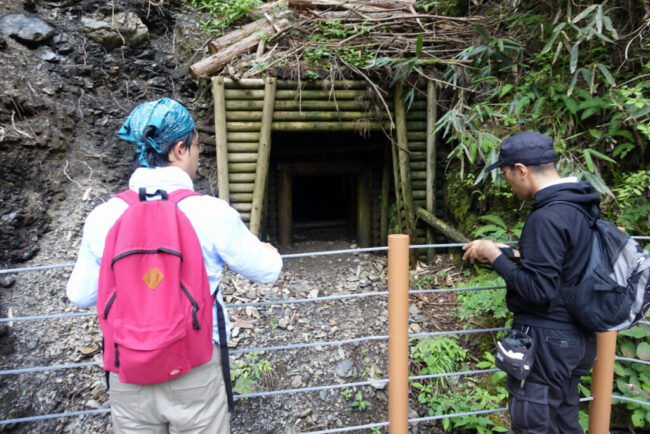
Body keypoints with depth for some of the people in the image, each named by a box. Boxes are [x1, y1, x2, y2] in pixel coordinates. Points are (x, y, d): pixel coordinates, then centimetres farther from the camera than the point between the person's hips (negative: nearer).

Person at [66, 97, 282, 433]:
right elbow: (266, 271, -3)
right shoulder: (211, 213, -16)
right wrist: (269, 252, 20)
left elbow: (80, 296, 4)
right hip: (195, 371, -2)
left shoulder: (103, 217, -9)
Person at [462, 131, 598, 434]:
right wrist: (513, 255, 8)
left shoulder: (546, 218, -24)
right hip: (576, 337, 9)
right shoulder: (580, 206, 6)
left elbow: (539, 289, -25)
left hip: (546, 340, -9)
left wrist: (496, 257, -15)